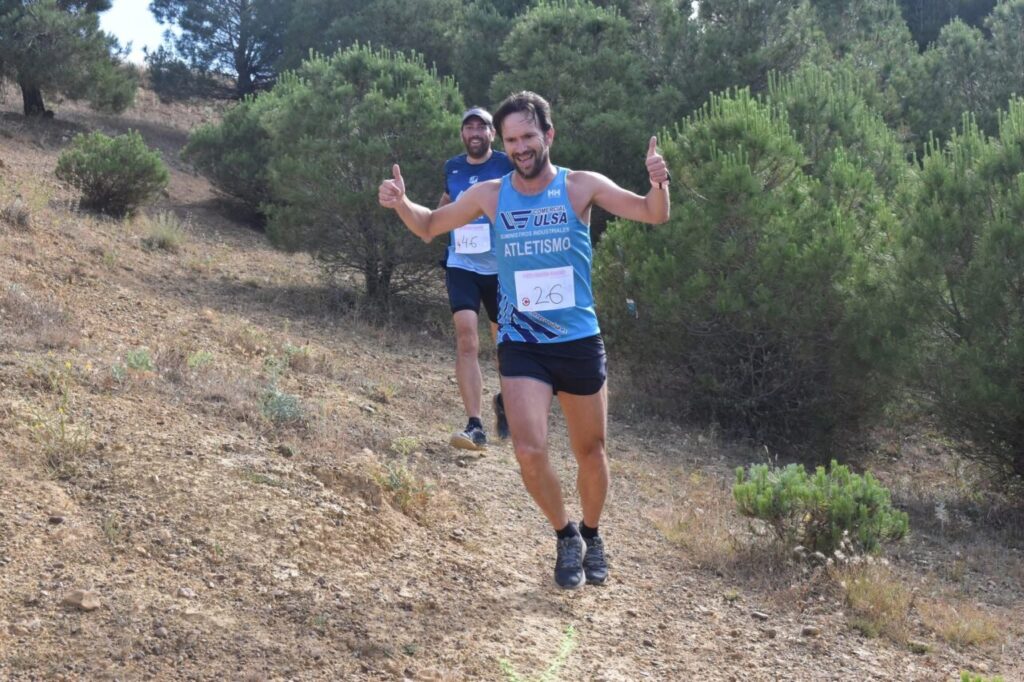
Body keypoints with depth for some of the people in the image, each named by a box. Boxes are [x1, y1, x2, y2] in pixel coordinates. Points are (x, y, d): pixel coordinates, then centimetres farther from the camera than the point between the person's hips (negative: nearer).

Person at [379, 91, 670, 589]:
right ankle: (564, 535, 10)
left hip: (580, 341, 0)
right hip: (520, 345, 0)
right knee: (529, 451, -16)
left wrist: (658, 185, -34)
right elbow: (429, 226, 13)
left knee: (590, 454, 13)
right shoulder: (489, 195, 0)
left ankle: (591, 536, 39)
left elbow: (652, 215, -11)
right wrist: (401, 204, -9)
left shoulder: (581, 187, -5)